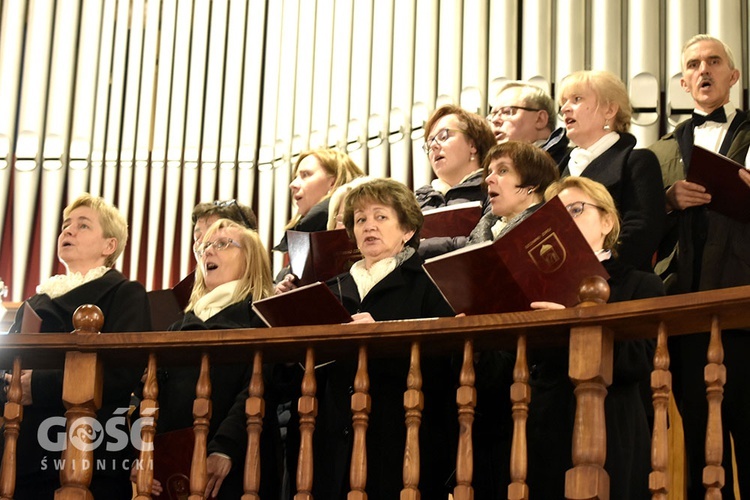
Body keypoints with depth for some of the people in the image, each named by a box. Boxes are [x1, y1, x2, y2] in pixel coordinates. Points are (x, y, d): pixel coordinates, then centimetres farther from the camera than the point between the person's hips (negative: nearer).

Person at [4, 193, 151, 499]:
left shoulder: (125, 294, 4)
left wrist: (39, 386, -14)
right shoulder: (36, 303, 24)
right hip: (25, 454, 6)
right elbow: (8, 363, 19)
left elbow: (124, 373, -12)